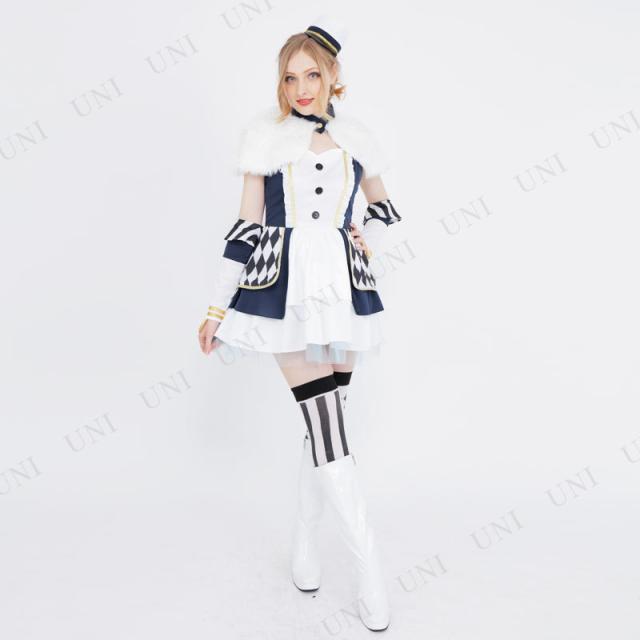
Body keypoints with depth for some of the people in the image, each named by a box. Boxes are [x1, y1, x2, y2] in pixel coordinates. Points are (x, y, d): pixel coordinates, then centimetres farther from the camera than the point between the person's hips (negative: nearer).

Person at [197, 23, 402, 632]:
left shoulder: (357, 136, 9)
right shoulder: (264, 132, 3)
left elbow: (381, 203, 25)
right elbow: (247, 224, 2)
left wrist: (371, 237, 2)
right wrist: (218, 307, -1)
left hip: (344, 285, 3)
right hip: (283, 287, -3)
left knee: (323, 418, 7)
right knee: (327, 421, -10)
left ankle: (304, 535, 28)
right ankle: (367, 561, 1)